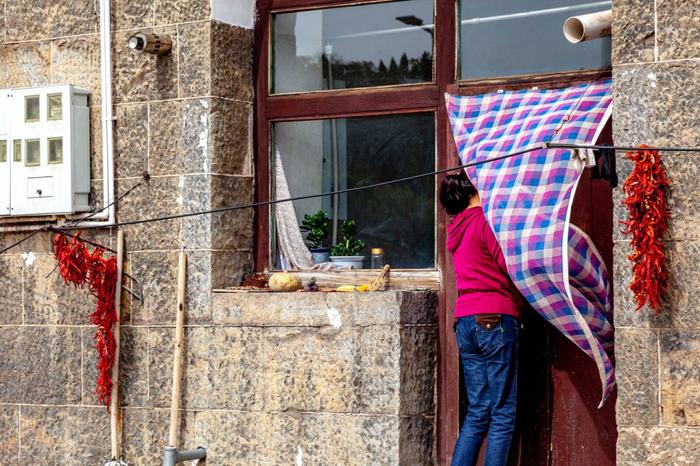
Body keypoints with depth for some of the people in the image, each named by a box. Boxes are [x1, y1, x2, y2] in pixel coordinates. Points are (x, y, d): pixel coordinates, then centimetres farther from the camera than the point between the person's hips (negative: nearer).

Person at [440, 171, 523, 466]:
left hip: (465, 321, 8)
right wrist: (521, 301, 7)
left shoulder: (456, 228, 18)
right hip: (495, 318, -8)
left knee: (478, 411, 11)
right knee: (503, 414, -3)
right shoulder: (484, 220, -6)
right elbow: (510, 267, -9)